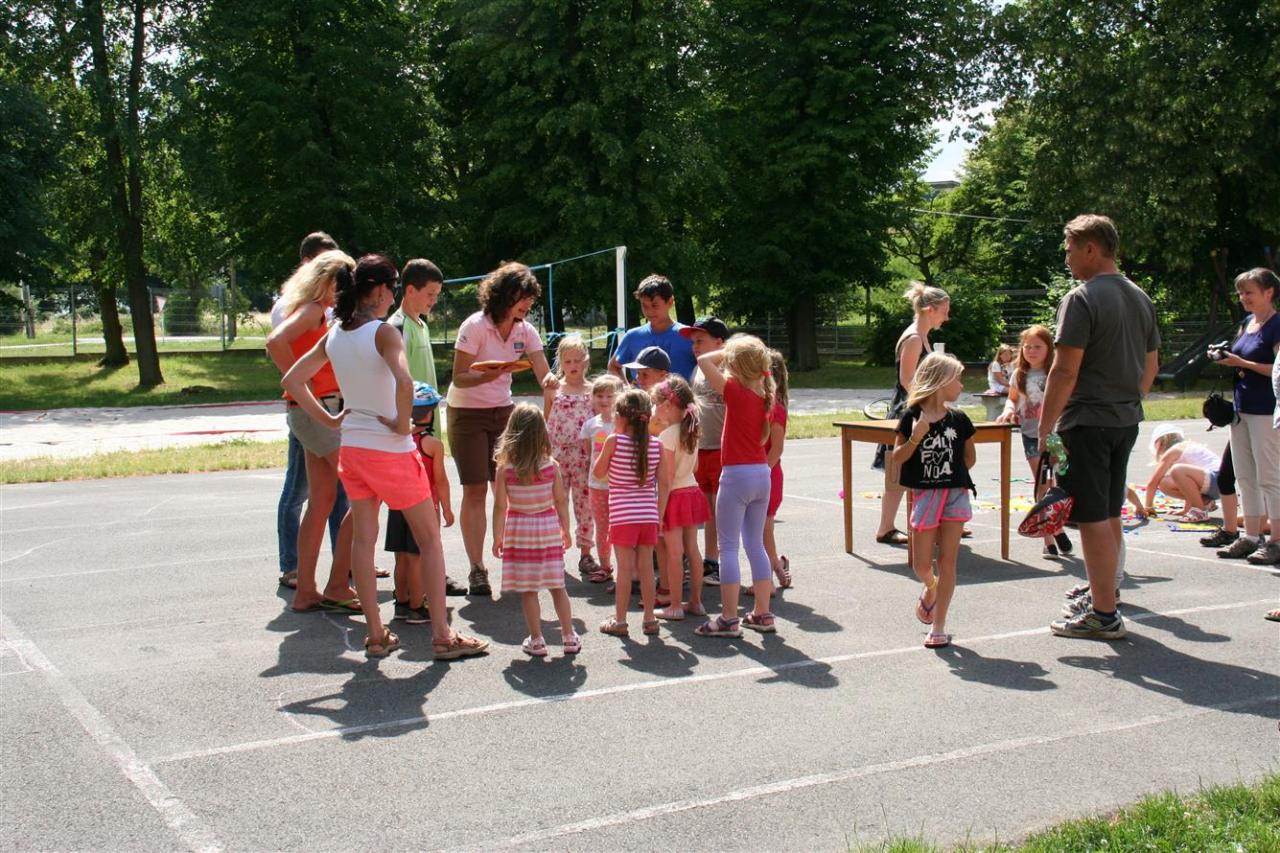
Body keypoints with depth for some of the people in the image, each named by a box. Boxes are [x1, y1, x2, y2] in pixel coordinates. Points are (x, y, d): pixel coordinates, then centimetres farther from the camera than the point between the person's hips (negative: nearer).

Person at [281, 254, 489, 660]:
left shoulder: (334, 336, 5)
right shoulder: (383, 332, -16)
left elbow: (292, 380, 10)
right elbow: (404, 381, -33)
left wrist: (327, 420, 10)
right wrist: (402, 423, -19)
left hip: (352, 447, 7)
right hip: (391, 450, -6)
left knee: (363, 539, 11)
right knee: (429, 539, 3)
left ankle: (376, 635, 14)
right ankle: (442, 636, 4)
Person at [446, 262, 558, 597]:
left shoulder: (525, 331, -1)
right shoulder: (475, 326, -16)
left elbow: (544, 372, -8)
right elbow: (459, 378, -17)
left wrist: (550, 380, -32)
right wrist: (489, 375, -35)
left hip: (502, 412, 5)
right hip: (467, 414, -5)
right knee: (475, 490, -6)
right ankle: (476, 569, -1)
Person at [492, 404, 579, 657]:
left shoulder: (504, 469, -10)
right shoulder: (551, 465, -7)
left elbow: (500, 506, -9)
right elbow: (561, 501, -2)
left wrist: (498, 537, 1)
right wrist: (566, 531, 9)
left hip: (519, 531, -1)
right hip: (548, 528, 1)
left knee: (527, 590, 6)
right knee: (557, 586, 11)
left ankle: (536, 640, 9)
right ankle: (569, 637, 16)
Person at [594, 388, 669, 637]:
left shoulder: (614, 441, -8)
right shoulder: (656, 445, 1)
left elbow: (598, 473, 3)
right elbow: (664, 483, 3)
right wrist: (659, 514, 9)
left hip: (622, 515, -3)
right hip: (648, 515, 3)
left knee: (625, 568, 1)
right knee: (646, 568, 10)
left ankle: (619, 621, 8)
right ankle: (649, 619, 15)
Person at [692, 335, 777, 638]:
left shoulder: (736, 391, -14)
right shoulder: (764, 395, 5)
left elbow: (703, 361, -15)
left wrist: (727, 351, 0)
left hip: (737, 475, -7)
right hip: (762, 472, 7)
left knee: (728, 546, -1)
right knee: (755, 544, 15)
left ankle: (729, 619, 0)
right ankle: (762, 614, 18)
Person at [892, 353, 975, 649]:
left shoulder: (958, 419, 3)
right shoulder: (912, 417, -5)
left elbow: (970, 457, 14)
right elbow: (897, 458, -6)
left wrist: (952, 473, 3)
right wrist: (915, 438, -20)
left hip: (955, 493, 2)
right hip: (924, 494, -2)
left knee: (947, 561, 1)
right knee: (921, 564, 1)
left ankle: (938, 627, 7)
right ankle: (931, 587, 38)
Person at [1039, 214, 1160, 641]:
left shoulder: (1081, 300, -14)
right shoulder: (1140, 298, 12)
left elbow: (1065, 371, -18)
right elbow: (1151, 368, 17)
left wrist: (1045, 429, -13)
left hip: (1086, 423, -9)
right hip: (1126, 421, 9)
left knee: (1093, 520, -4)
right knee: (1110, 516, 18)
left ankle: (1104, 616, 0)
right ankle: (1103, 593, 31)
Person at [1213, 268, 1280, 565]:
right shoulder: (1247, 323, 14)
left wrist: (1241, 362, -20)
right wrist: (1226, 358, 3)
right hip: (1242, 407, 9)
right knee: (1245, 477, 12)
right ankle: (1251, 537, 18)